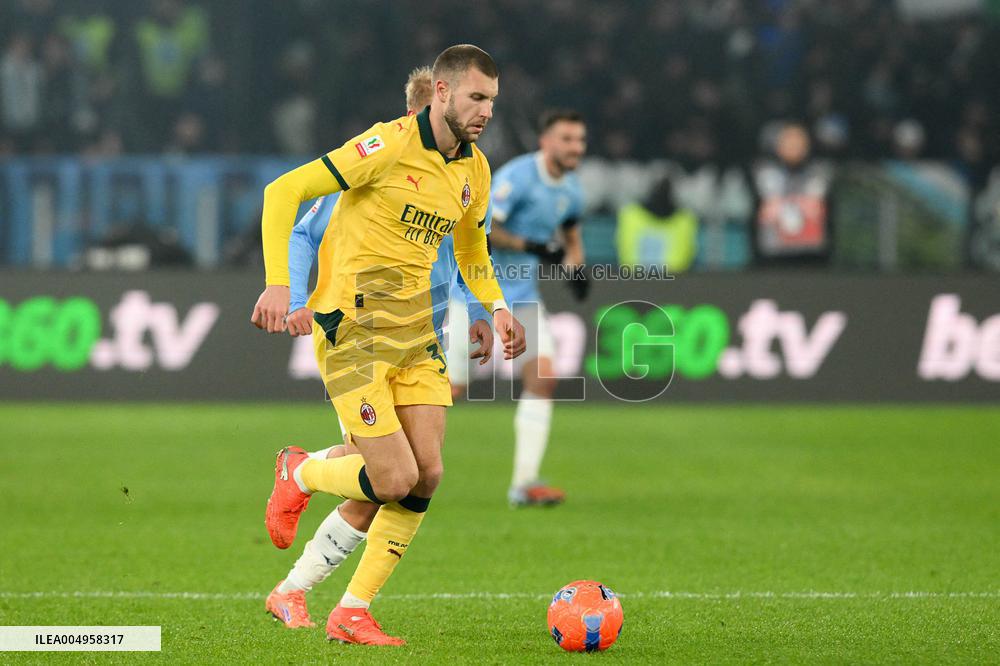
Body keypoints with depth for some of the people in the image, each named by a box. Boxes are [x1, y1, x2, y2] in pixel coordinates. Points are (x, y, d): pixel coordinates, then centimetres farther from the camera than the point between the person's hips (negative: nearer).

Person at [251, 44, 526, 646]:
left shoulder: (475, 170, 8)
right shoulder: (391, 145, -16)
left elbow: (471, 247, 28)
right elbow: (283, 191, -15)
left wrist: (497, 306, 9)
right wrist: (278, 283, -23)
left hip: (415, 326, 7)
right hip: (352, 326, -7)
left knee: (427, 474, -3)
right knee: (395, 480, -14)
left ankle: (352, 614, 8)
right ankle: (299, 475, 19)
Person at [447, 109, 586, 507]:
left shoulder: (571, 191, 7)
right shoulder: (518, 176, -17)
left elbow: (571, 236, 25)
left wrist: (575, 265, 5)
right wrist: (533, 246, -25)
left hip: (521, 295, 7)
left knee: (543, 377, -10)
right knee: (451, 387, -5)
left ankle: (524, 483, -8)